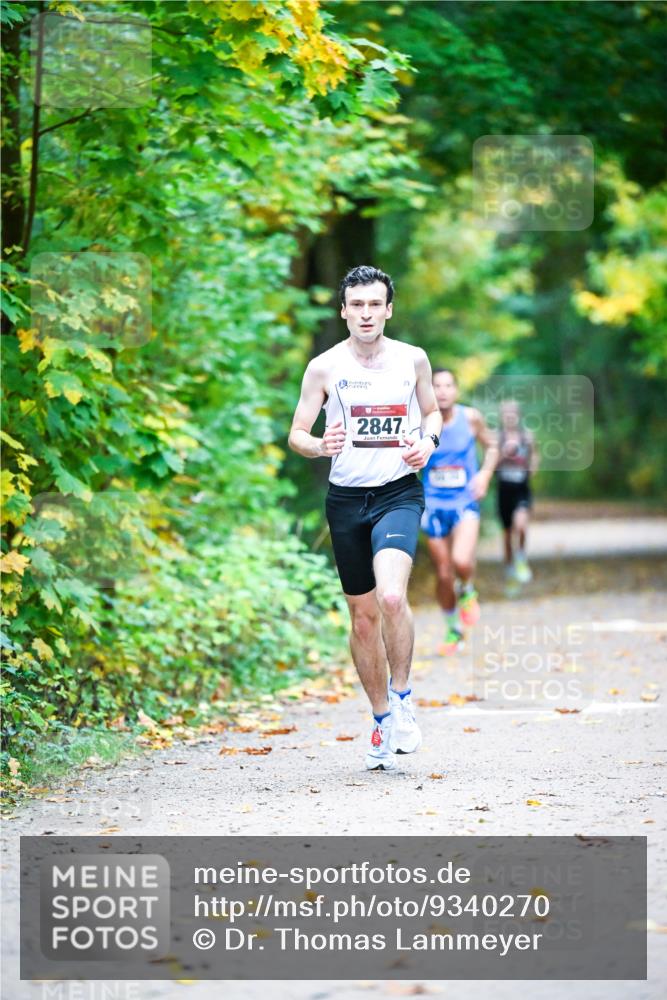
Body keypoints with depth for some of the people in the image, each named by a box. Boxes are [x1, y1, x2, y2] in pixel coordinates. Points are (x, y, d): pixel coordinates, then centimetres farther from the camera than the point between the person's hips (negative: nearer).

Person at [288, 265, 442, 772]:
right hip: (347, 497, 1)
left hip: (400, 492, -1)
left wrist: (428, 440, -4)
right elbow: (296, 434, 2)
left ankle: (402, 696, -3)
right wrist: (319, 445, -20)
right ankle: (383, 720, 24)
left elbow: (432, 411, 18)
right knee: (363, 614, 7)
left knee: (392, 596, -24)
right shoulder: (324, 367, -2)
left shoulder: (413, 359, 2)